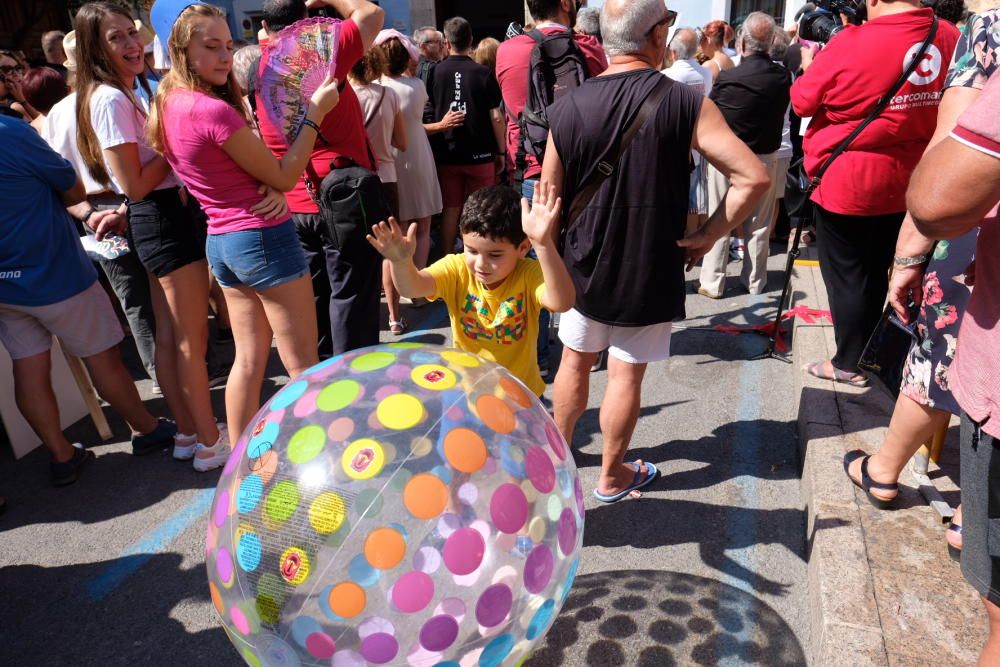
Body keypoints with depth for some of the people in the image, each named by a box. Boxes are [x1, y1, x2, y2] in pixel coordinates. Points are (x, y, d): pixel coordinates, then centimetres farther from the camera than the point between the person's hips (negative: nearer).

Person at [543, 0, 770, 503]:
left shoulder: (568, 107, -7)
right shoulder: (686, 104, -14)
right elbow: (753, 178, -17)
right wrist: (707, 235, -6)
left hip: (584, 267, 3)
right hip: (650, 271, -2)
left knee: (575, 360, 21)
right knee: (626, 375, 10)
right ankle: (611, 477, 27)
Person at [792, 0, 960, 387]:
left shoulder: (852, 44, -18)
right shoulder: (950, 38, 0)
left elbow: (802, 102, -6)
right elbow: (945, 109, 15)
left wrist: (809, 66, 14)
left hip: (847, 184, -6)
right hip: (909, 184, 6)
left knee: (846, 276, 7)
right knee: (876, 273, 18)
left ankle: (850, 363, 17)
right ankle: (864, 354, 31)